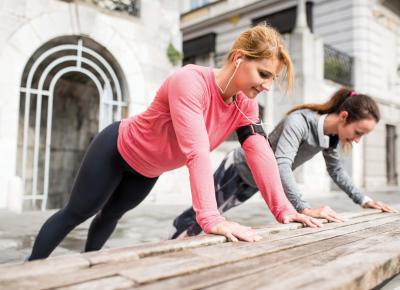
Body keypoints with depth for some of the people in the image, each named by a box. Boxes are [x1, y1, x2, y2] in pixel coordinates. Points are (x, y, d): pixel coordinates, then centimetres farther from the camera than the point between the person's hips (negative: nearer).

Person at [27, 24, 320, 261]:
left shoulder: (245, 105, -15)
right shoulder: (190, 80, -38)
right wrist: (211, 218, -54)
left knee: (111, 214, 25)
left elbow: (261, 154, -20)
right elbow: (197, 151, -48)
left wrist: (283, 209, -28)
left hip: (149, 169, 7)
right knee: (75, 214, 8)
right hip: (116, 149, -7)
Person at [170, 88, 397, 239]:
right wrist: (306, 209, -53)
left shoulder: (331, 133, -9)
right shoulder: (299, 121, -35)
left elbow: (336, 170, 6)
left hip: (256, 179, 7)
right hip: (240, 167, -7)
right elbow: (281, 165, -46)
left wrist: (363, 200, 0)